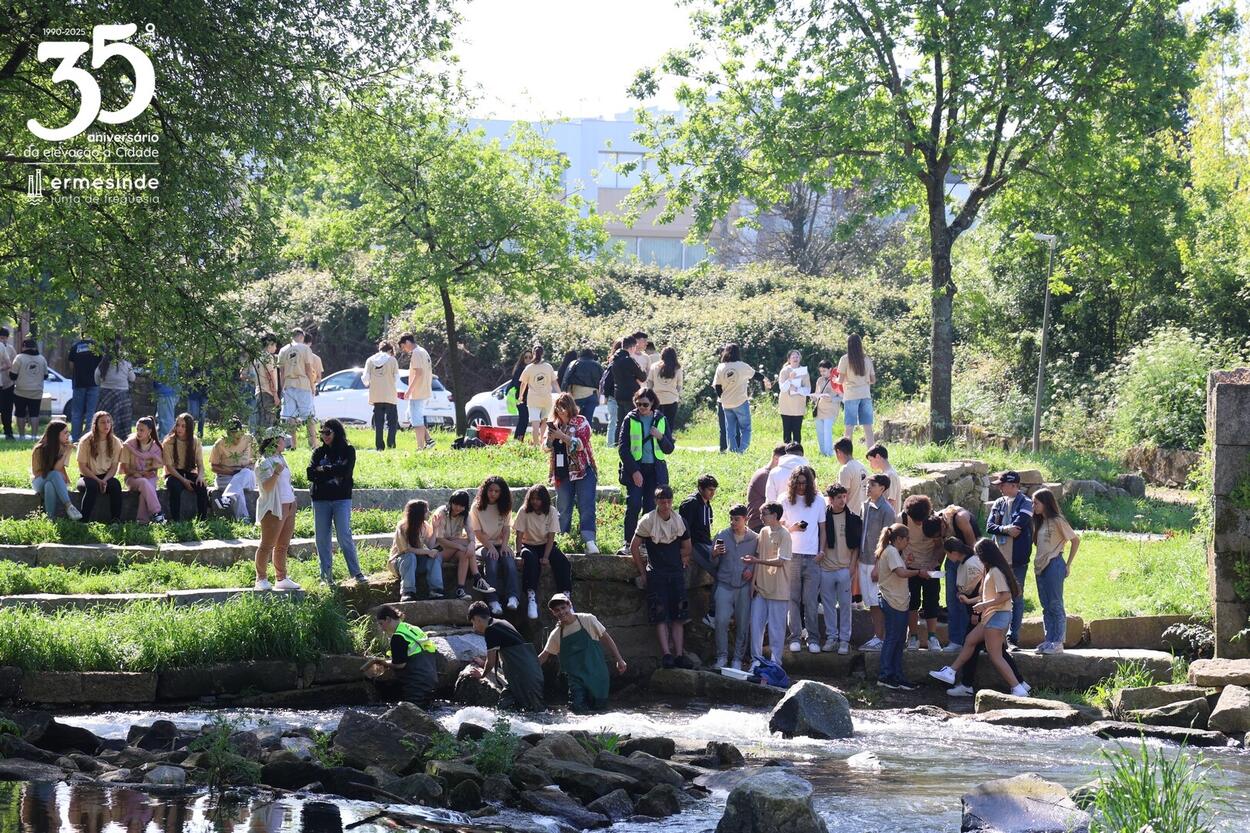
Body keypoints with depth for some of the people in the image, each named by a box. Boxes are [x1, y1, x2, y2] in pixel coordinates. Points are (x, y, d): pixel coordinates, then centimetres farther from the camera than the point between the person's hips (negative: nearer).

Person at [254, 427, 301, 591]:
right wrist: (276, 472, -33)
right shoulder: (264, 463, -14)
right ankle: (261, 579, 0)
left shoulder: (281, 458, 14)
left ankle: (281, 578, 17)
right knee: (267, 545, -4)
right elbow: (267, 487, -22)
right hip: (274, 508, -9)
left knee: (283, 546, 11)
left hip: (289, 506, 9)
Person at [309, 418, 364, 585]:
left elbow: (345, 470, -13)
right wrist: (333, 473, -10)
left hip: (341, 499, -3)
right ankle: (326, 575, 9)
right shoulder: (319, 452, 11)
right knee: (322, 538, 2)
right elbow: (310, 473, -2)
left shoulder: (348, 451, 4)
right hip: (320, 499, 3)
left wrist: (323, 470, -6)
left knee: (344, 536, -9)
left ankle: (356, 572, -4)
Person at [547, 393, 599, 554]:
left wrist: (562, 436, -22)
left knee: (586, 508, -13)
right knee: (563, 510, 7)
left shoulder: (581, 422, -2)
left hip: (583, 470, -5)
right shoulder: (554, 424, 12)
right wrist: (550, 439, -8)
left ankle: (589, 542, -24)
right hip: (563, 472, 5)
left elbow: (581, 444, -14)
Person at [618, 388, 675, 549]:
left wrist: (660, 437, -11)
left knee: (651, 506, 0)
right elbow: (623, 448, -2)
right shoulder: (630, 420, 0)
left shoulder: (661, 420, 7)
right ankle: (628, 542, -7)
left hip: (655, 470, 2)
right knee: (633, 505, -12)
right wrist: (634, 471, -11)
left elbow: (669, 449, 9)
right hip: (635, 469, -2)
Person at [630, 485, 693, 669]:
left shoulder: (680, 522, 7)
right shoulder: (647, 521, -4)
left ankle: (679, 654, 0)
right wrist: (643, 573, 1)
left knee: (678, 617, 1)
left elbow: (686, 547, 21)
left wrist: (682, 562, 10)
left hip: (676, 573, 4)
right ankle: (666, 654, -15)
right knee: (661, 617, -10)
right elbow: (634, 547, 1)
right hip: (656, 575, -4)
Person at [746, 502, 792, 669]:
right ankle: (756, 659, 14)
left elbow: (780, 561, -18)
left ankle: (775, 662, 6)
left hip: (777, 591, -7)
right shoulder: (764, 532, 11)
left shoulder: (783, 535, -11)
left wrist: (756, 561, -23)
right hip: (760, 588, 7)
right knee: (756, 624, 6)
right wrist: (753, 580, 9)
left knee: (776, 628, 0)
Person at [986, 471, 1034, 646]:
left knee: (1016, 597, 1)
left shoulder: (1025, 503, -5)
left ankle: (1014, 635, 3)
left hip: (1017, 559, -5)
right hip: (1000, 557, 5)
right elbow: (989, 526, 1)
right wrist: (1006, 530, -16)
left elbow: (1018, 525, -17)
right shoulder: (999, 504, 11)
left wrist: (1000, 528, -4)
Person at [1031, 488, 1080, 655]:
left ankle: (1058, 643, -3)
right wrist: (1037, 563, 5)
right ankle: (1049, 640, 14)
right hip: (1041, 566, 8)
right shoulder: (1040, 522, 13)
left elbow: (1075, 540, -6)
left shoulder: (1057, 521, -9)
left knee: (1055, 605, -5)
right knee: (1046, 607, 10)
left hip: (1054, 565, -8)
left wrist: (1068, 564, -5)